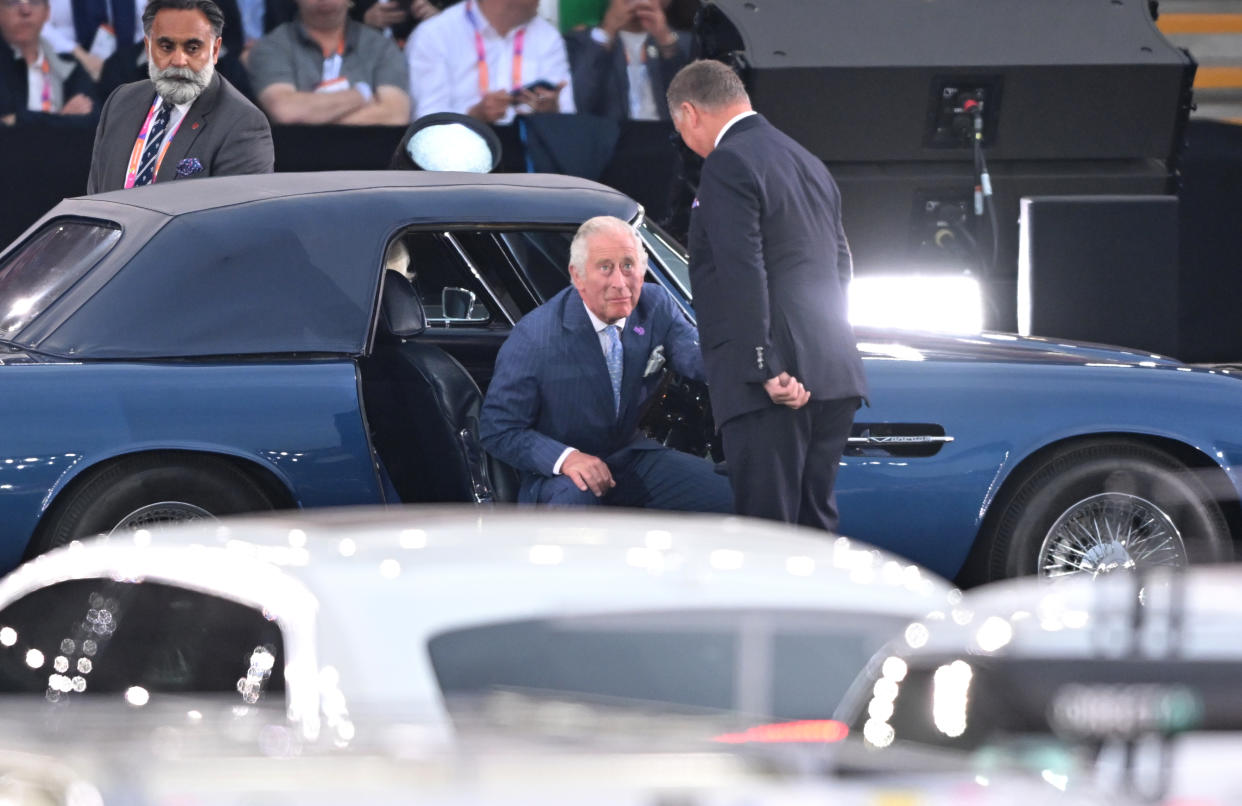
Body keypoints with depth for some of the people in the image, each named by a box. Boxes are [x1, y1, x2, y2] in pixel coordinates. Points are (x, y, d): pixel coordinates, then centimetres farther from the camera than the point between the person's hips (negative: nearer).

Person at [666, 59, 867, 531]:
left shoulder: (728, 164, -8)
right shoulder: (809, 164, 21)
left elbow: (744, 275, -17)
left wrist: (766, 371, -19)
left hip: (772, 386, -9)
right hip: (834, 380, 9)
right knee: (815, 523, 12)